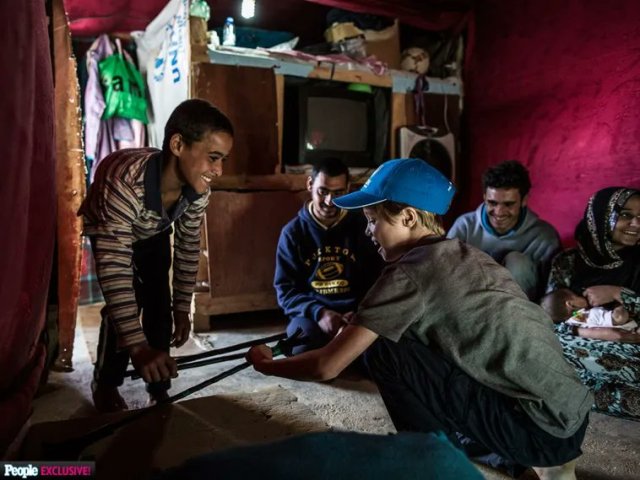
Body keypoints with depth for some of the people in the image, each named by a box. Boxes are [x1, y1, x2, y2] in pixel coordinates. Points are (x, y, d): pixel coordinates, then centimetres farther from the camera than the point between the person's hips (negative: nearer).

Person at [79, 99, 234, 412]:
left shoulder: (198, 190, -29)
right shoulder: (125, 180, -46)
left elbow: (188, 247, -14)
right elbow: (113, 263, -47)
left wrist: (182, 309, -9)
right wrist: (137, 346, -50)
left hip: (154, 235, 4)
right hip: (108, 234, -4)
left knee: (159, 307, 0)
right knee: (127, 303, -15)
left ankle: (159, 386, 17)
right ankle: (105, 384, 9)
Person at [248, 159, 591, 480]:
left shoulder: (410, 272, -15)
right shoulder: (464, 255, 10)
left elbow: (327, 367, -11)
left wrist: (265, 364, 7)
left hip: (543, 428, -8)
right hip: (569, 413, 9)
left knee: (384, 351, -11)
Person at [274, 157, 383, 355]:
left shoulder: (362, 227, 6)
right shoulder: (293, 232, 4)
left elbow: (377, 281, 6)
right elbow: (286, 289, 1)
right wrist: (318, 312, -18)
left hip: (355, 312, 1)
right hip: (310, 313, -1)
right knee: (305, 339, -35)